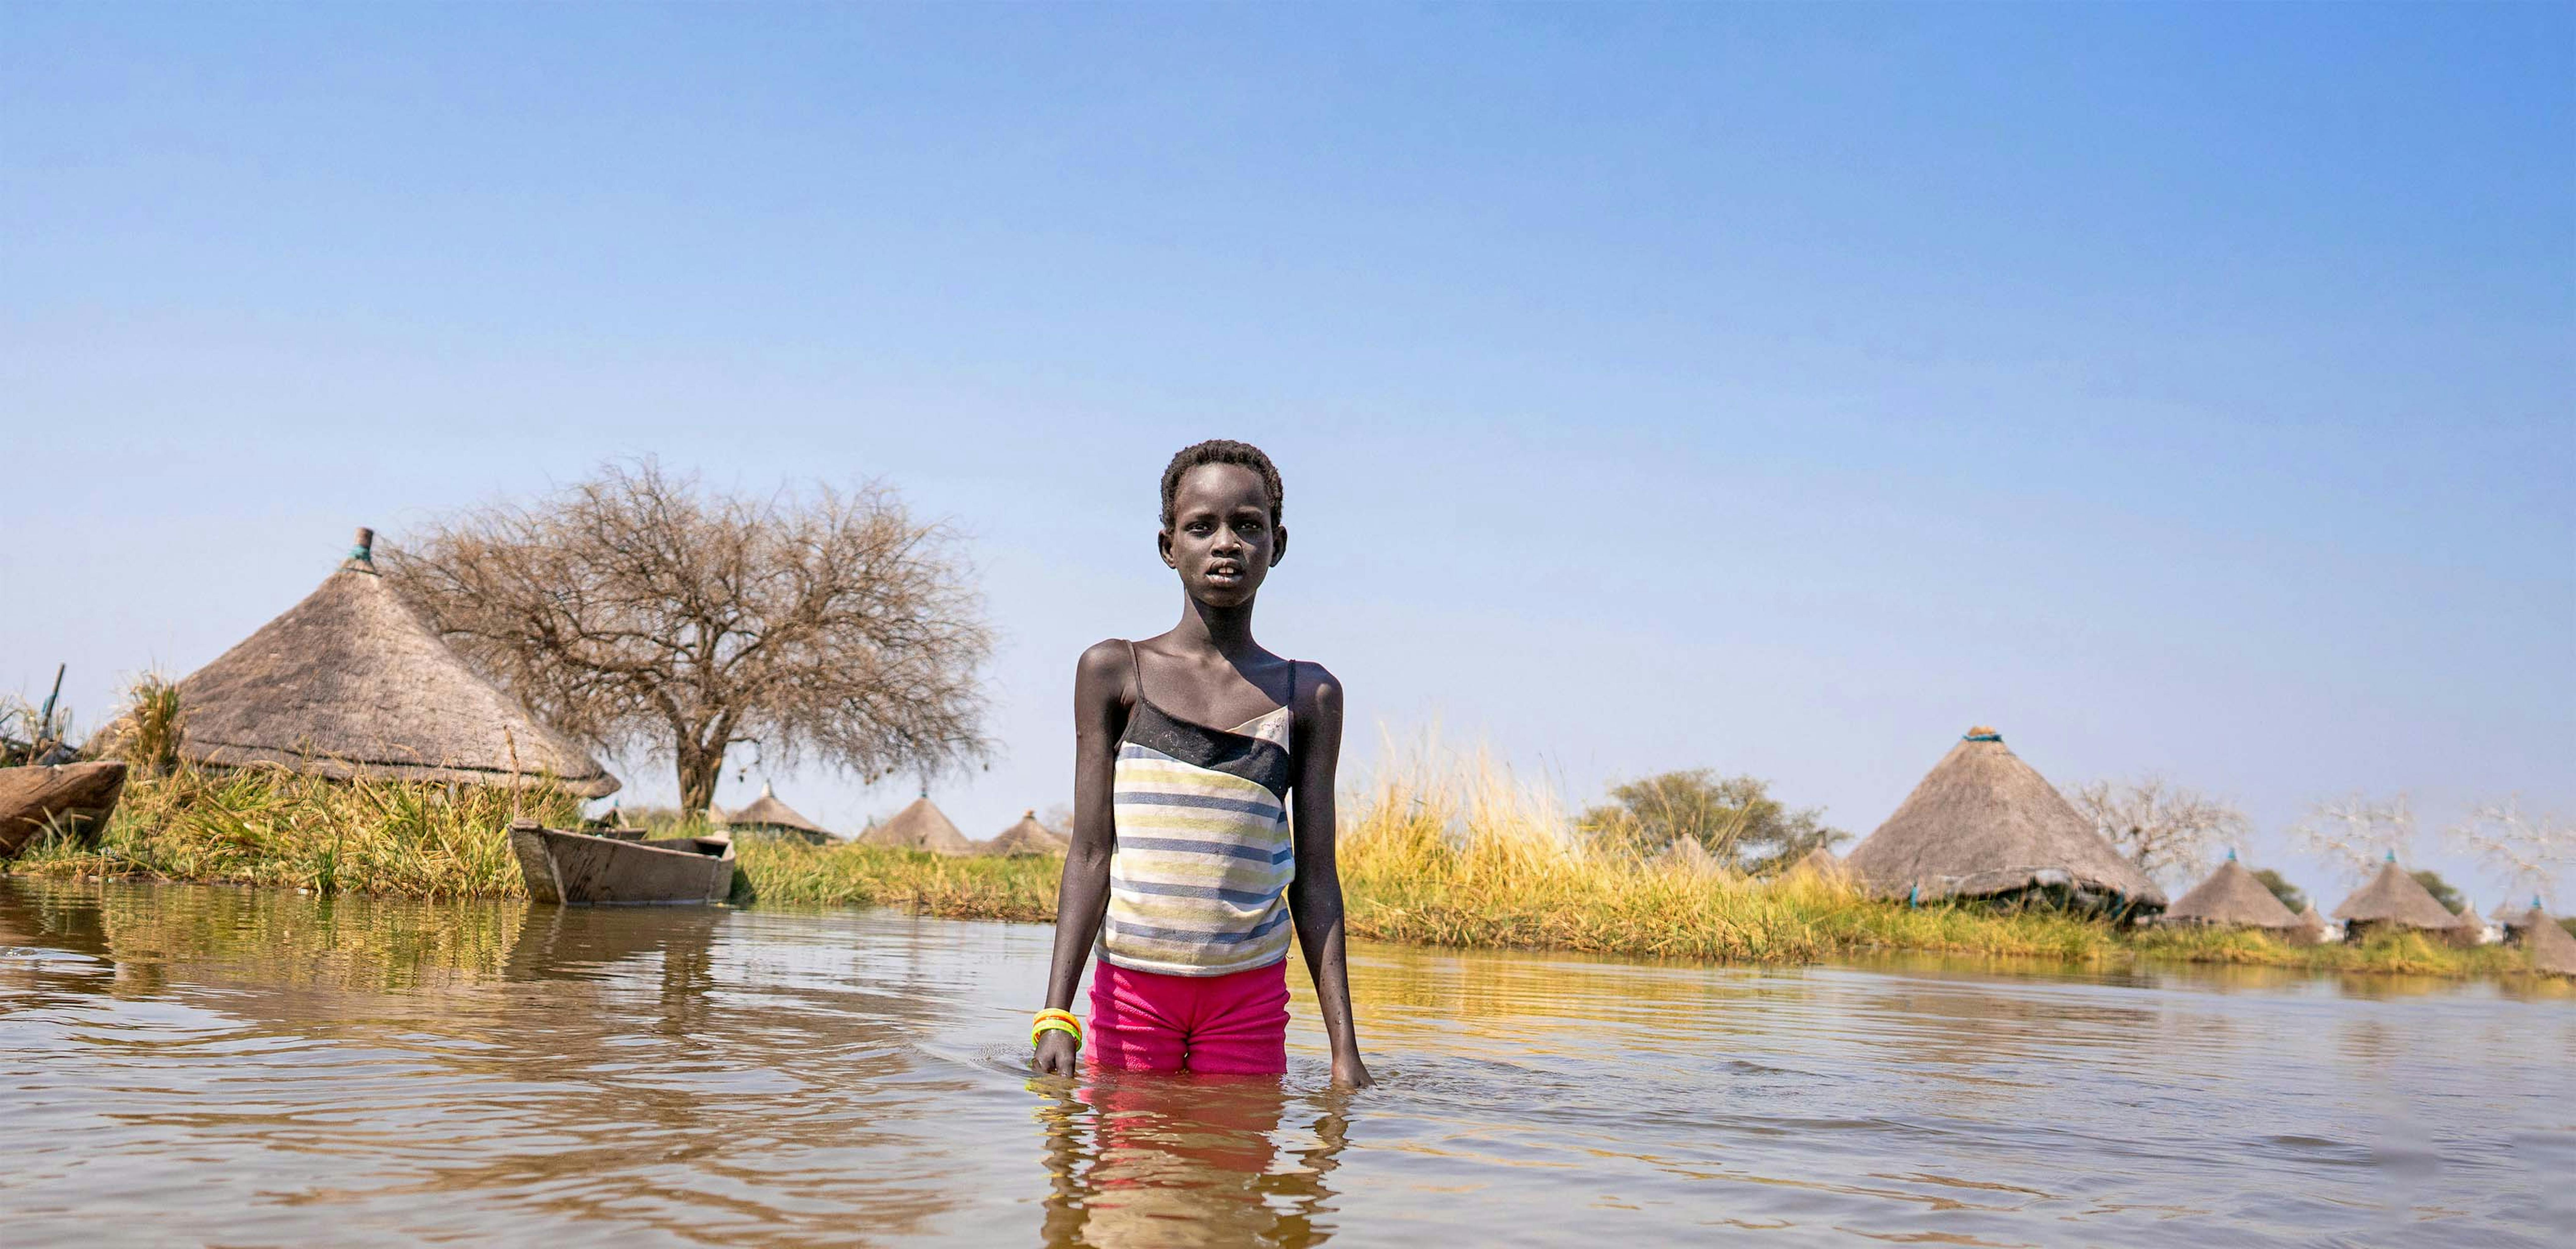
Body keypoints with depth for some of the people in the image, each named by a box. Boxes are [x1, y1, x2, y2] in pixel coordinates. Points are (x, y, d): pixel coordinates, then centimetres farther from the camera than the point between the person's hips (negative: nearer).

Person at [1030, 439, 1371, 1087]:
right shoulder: (1113, 672, 1)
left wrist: (1345, 1049, 0)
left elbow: (1315, 881, 4)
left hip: (1250, 995, 1)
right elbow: (1090, 853, -2)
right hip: (1132, 986, -1)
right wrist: (1056, 1016, -11)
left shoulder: (1309, 696, 5)